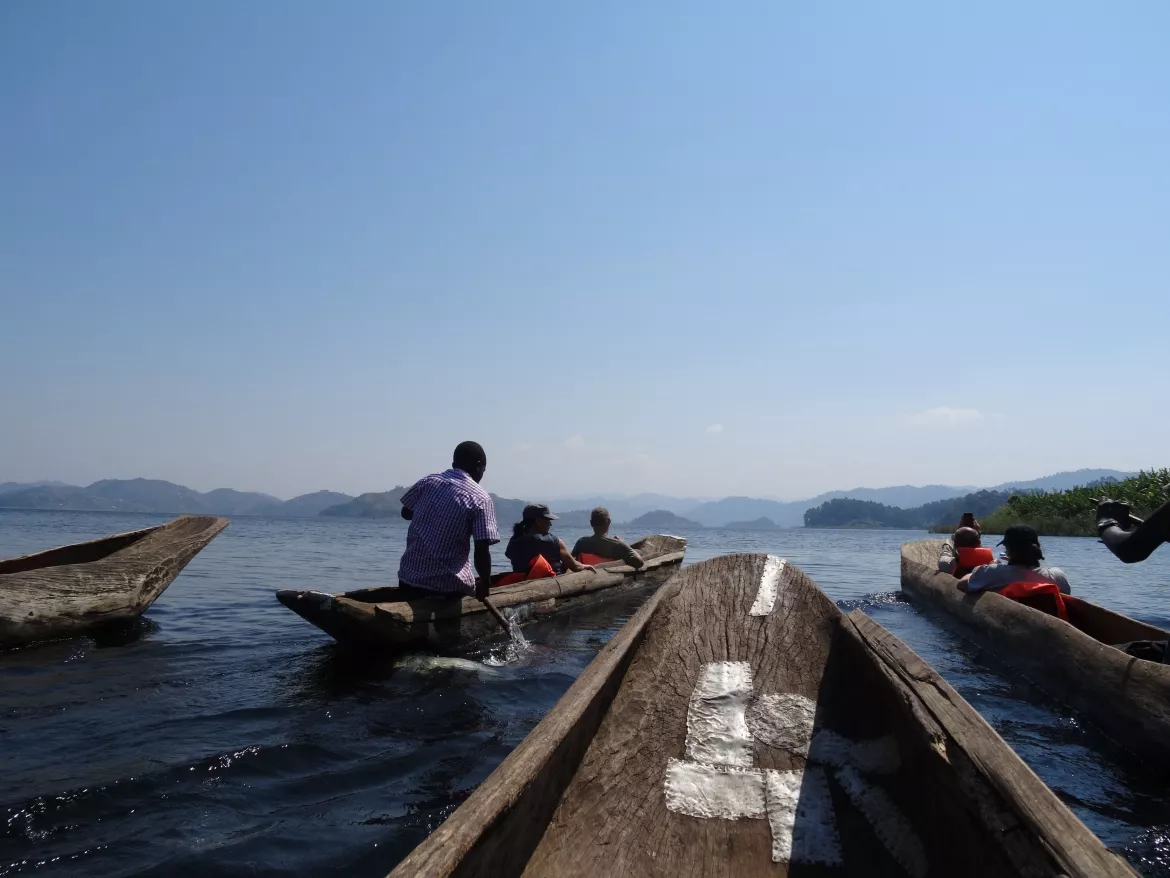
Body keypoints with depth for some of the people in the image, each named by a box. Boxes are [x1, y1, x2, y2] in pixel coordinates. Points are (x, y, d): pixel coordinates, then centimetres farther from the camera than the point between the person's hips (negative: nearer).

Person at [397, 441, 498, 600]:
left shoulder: (428, 481, 3)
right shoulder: (480, 499, -9)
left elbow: (406, 513, 19)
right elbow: (482, 551, -14)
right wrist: (485, 583, 1)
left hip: (410, 578, 4)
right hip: (449, 585, -4)